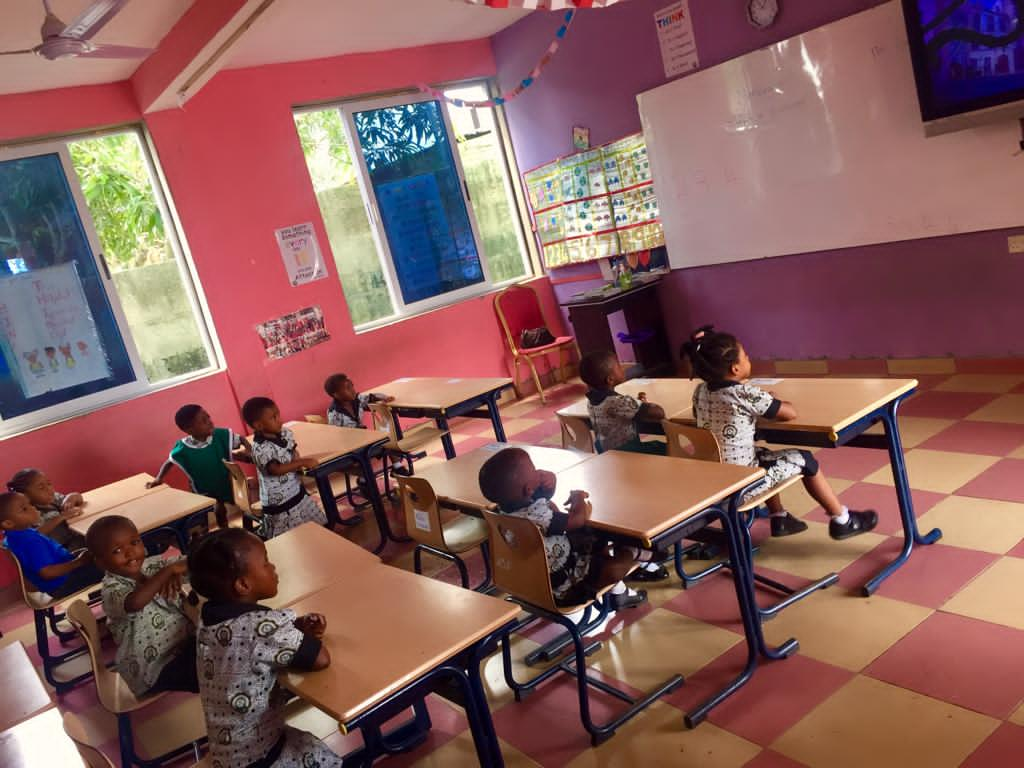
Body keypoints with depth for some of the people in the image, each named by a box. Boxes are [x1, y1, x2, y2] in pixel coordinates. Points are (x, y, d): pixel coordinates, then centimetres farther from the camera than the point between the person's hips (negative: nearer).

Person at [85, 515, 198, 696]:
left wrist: (175, 573, -16)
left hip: (188, 640, 7)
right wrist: (169, 570, -31)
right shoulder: (111, 588, -14)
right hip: (158, 667, -7)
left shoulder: (154, 565, 5)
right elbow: (135, 603, -38)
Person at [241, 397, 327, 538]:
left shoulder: (285, 433, -2)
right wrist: (303, 462, -33)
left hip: (297, 491, 8)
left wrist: (297, 459, -5)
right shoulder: (261, 448, -26)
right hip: (279, 503, -8)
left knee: (319, 526, 20)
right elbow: (276, 469, -38)